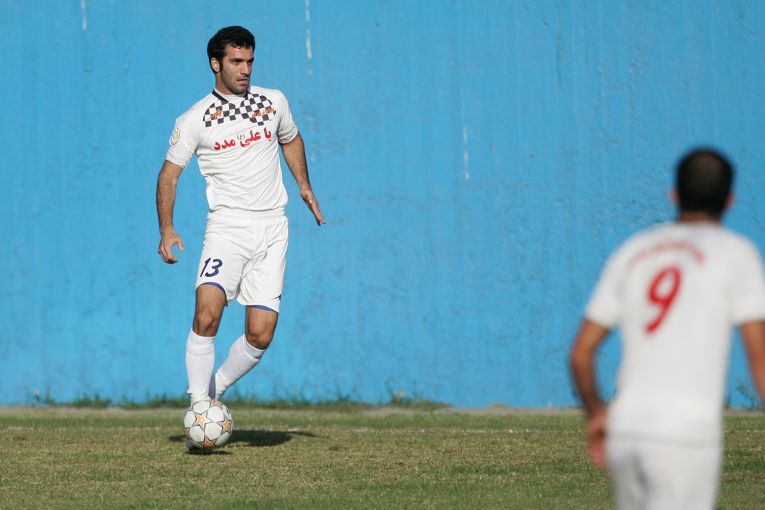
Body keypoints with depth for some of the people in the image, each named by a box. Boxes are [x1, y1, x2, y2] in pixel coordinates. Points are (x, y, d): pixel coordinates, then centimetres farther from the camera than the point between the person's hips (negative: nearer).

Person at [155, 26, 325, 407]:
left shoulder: (273, 102, 9)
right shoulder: (194, 120, -1)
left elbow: (291, 139, 29)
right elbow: (169, 174, 3)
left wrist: (304, 185, 18)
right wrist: (167, 230, -8)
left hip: (272, 227, 3)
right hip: (226, 228, -3)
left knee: (260, 335, -6)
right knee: (207, 315, -24)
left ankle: (215, 391, 17)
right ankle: (198, 404, -11)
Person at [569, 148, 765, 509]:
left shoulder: (632, 252, 15)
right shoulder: (735, 252, 1)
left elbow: (581, 352, 15)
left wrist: (595, 413, 30)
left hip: (624, 432, 5)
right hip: (686, 435, -5)